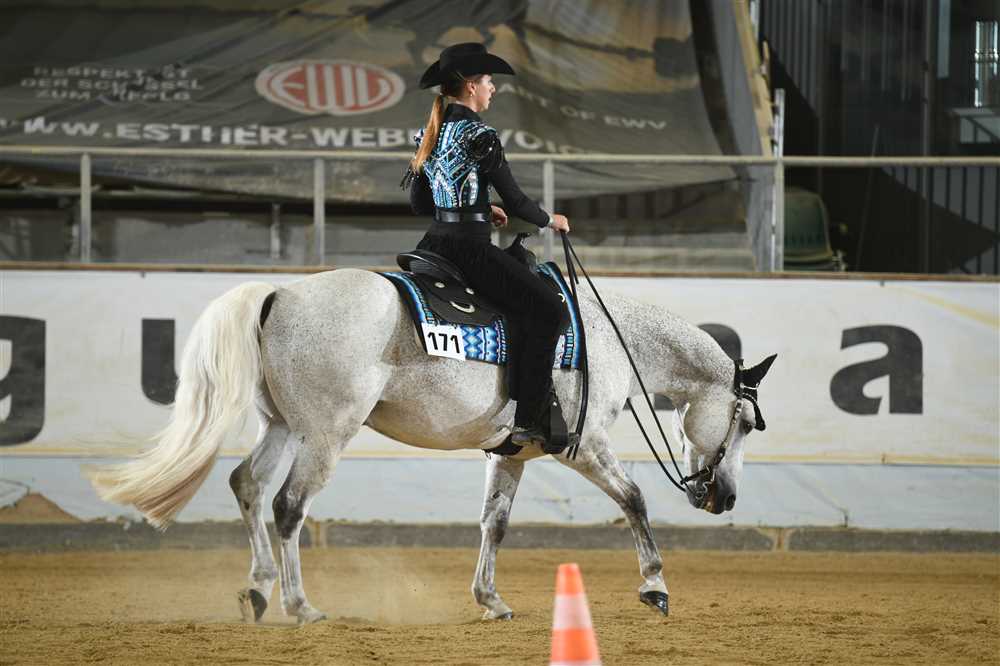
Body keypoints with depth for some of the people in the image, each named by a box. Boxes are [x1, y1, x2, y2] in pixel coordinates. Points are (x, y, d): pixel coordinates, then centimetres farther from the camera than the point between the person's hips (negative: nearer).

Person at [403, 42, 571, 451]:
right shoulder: (480, 136, -13)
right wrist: (550, 221, 7)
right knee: (548, 310, -7)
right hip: (470, 247, -9)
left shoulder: (431, 134, 12)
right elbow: (515, 201, -12)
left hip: (434, 243, 9)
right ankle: (527, 421, -11)